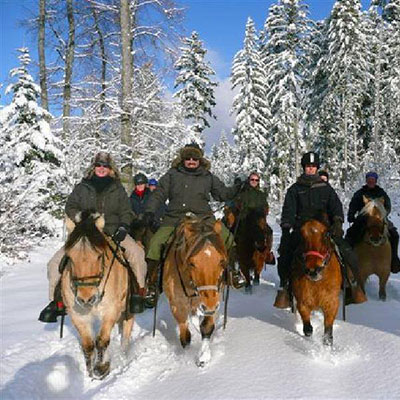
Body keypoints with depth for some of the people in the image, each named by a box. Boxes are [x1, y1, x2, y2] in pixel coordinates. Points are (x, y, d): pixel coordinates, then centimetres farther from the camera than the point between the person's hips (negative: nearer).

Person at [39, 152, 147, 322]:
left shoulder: (118, 189, 11)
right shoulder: (82, 187, 10)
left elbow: (126, 212, 10)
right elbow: (70, 207, 9)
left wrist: (123, 227, -9)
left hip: (113, 232, 0)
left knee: (137, 253, -27)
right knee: (56, 262, -16)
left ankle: (140, 290, -10)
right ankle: (57, 302, -4)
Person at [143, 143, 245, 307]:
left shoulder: (208, 177, 13)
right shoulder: (172, 175, 10)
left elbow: (223, 194, 20)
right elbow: (159, 195, 8)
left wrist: (238, 189, 7)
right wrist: (150, 211, -4)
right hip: (174, 219, 0)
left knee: (227, 237, -18)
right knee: (155, 243, -18)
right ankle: (151, 284, -2)